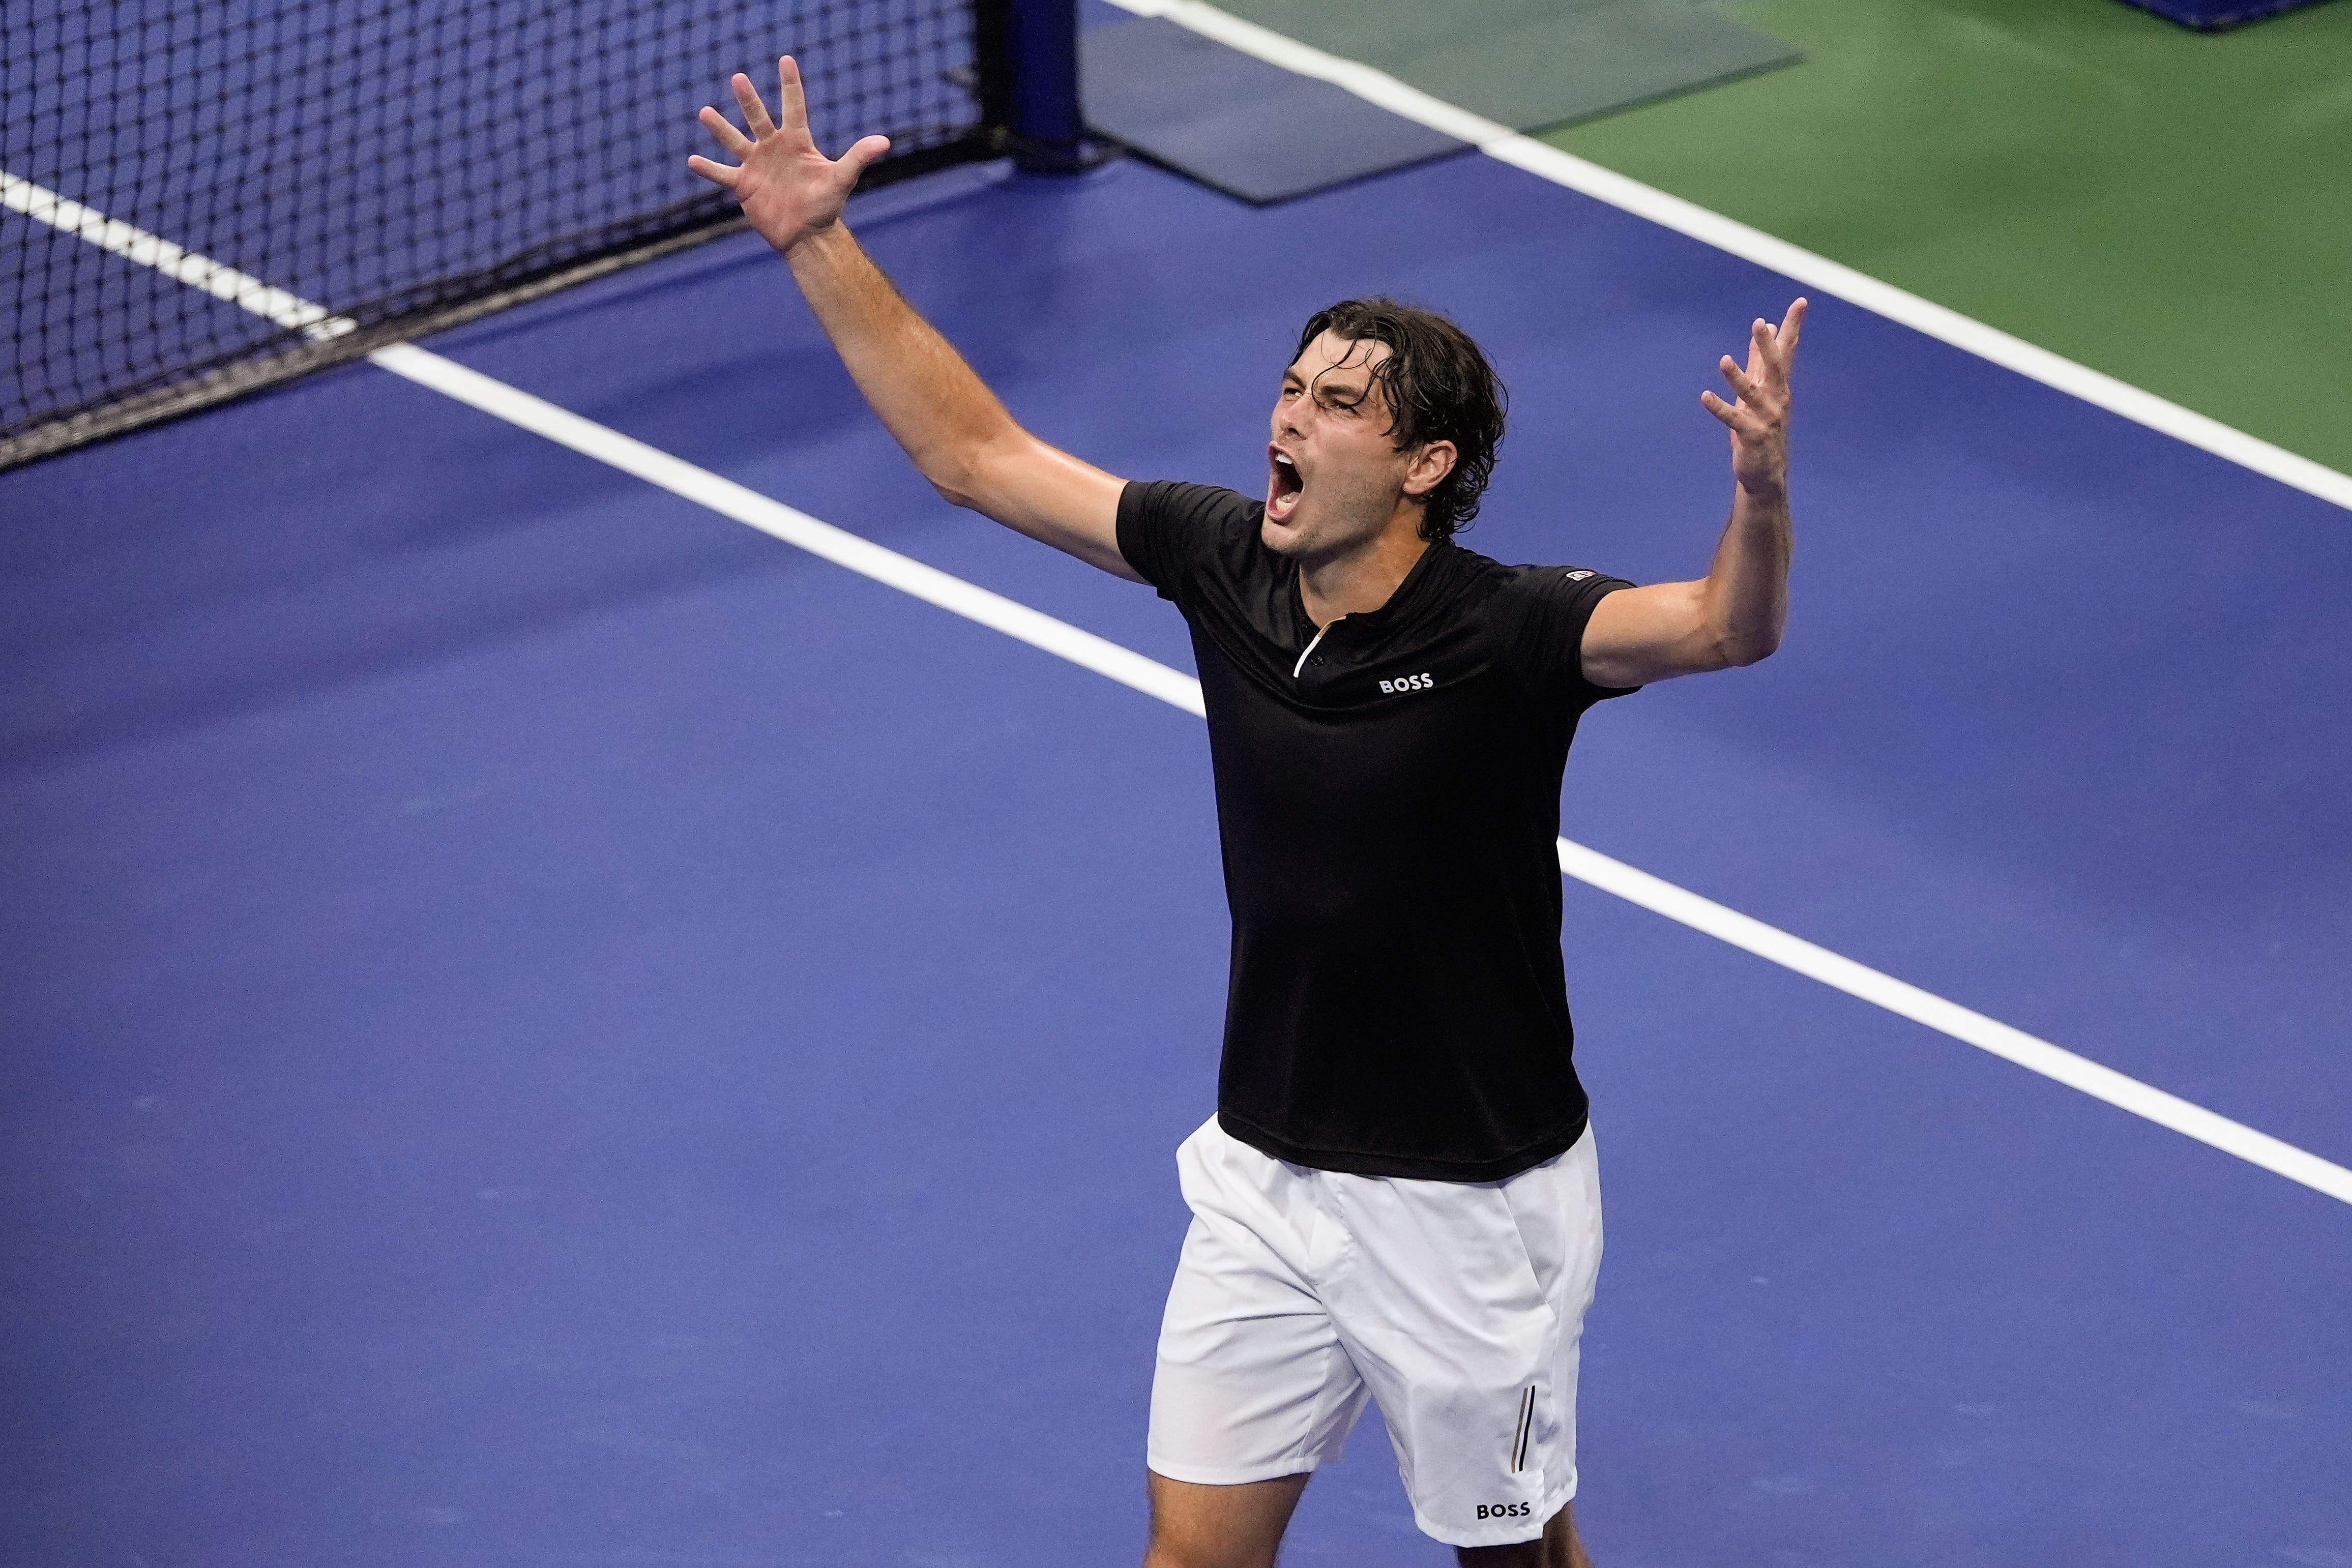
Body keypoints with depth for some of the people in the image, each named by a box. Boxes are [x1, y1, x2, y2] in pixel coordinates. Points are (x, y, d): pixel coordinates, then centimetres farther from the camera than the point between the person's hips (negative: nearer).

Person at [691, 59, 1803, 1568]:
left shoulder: (1505, 631, -22)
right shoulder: (1225, 562, -6)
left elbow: (1726, 627, -39)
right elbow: (976, 453, 3)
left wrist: (1762, 498, -60)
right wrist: (821, 245, -1)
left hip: (1468, 1208, -5)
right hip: (1265, 1179, 5)